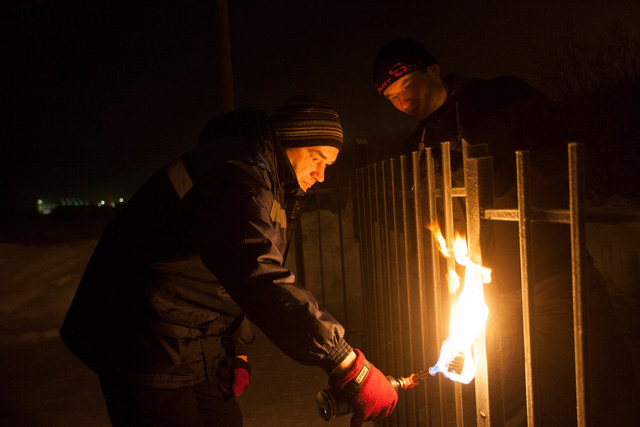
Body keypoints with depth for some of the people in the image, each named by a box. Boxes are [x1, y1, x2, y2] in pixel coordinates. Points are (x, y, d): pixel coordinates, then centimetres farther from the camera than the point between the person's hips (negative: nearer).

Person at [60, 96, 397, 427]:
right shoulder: (236, 173, -24)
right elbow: (262, 281, -36)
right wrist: (350, 367, -36)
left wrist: (237, 351, 3)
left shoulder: (269, 185, 11)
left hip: (190, 346, 10)